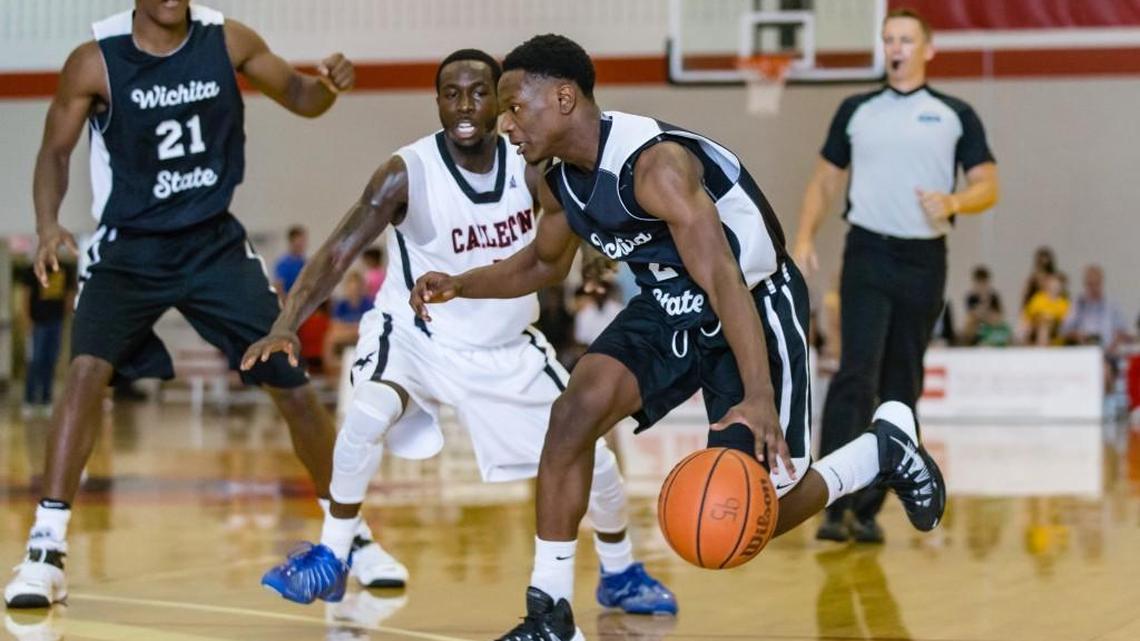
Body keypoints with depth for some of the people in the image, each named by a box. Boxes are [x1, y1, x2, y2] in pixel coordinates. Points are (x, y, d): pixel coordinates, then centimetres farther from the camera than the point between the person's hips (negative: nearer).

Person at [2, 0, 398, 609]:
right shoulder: (95, 61, -12)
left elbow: (300, 97, 7)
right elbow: (55, 150, -3)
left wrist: (327, 84, -17)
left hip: (216, 242, 2)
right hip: (129, 246, -2)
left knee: (293, 386, 3)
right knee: (87, 370, -25)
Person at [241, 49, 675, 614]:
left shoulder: (528, 168, -13)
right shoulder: (408, 173, -22)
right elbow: (338, 253, -28)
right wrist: (285, 326, -41)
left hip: (506, 349, 3)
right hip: (415, 335, -3)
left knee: (591, 453, 1)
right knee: (368, 416, -32)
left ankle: (620, 574, 28)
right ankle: (330, 560, -12)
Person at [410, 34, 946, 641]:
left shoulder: (655, 163, -31)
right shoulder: (559, 182, -5)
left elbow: (724, 282, -39)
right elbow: (544, 263, 17)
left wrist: (758, 398, -48)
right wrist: (461, 285, 0)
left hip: (755, 305, -7)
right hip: (670, 307, 7)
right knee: (577, 409, -18)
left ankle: (884, 448, 23)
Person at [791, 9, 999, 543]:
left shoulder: (956, 116, 8)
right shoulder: (856, 111, 11)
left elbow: (987, 187, 4)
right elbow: (825, 180, 15)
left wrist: (954, 202, -17)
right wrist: (805, 237, 0)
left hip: (923, 261, 1)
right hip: (867, 257, -1)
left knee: (901, 388, 5)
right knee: (856, 376, -15)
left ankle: (868, 509, 11)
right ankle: (833, 504, -19)